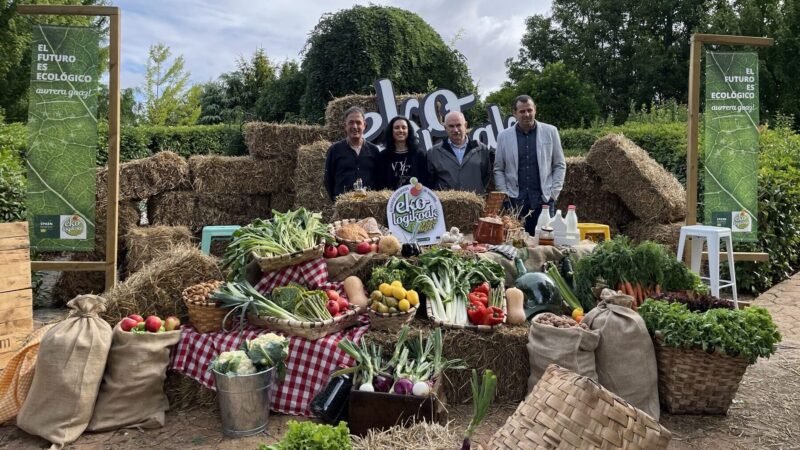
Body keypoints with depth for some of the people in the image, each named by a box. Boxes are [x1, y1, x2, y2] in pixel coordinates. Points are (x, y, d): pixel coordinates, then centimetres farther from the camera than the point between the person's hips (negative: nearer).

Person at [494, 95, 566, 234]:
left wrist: (553, 193, -2)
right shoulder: (504, 136, 5)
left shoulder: (550, 131, 4)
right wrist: (505, 195, -1)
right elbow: (498, 169, 8)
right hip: (514, 200, 1)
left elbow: (560, 165, 6)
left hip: (543, 198, 0)